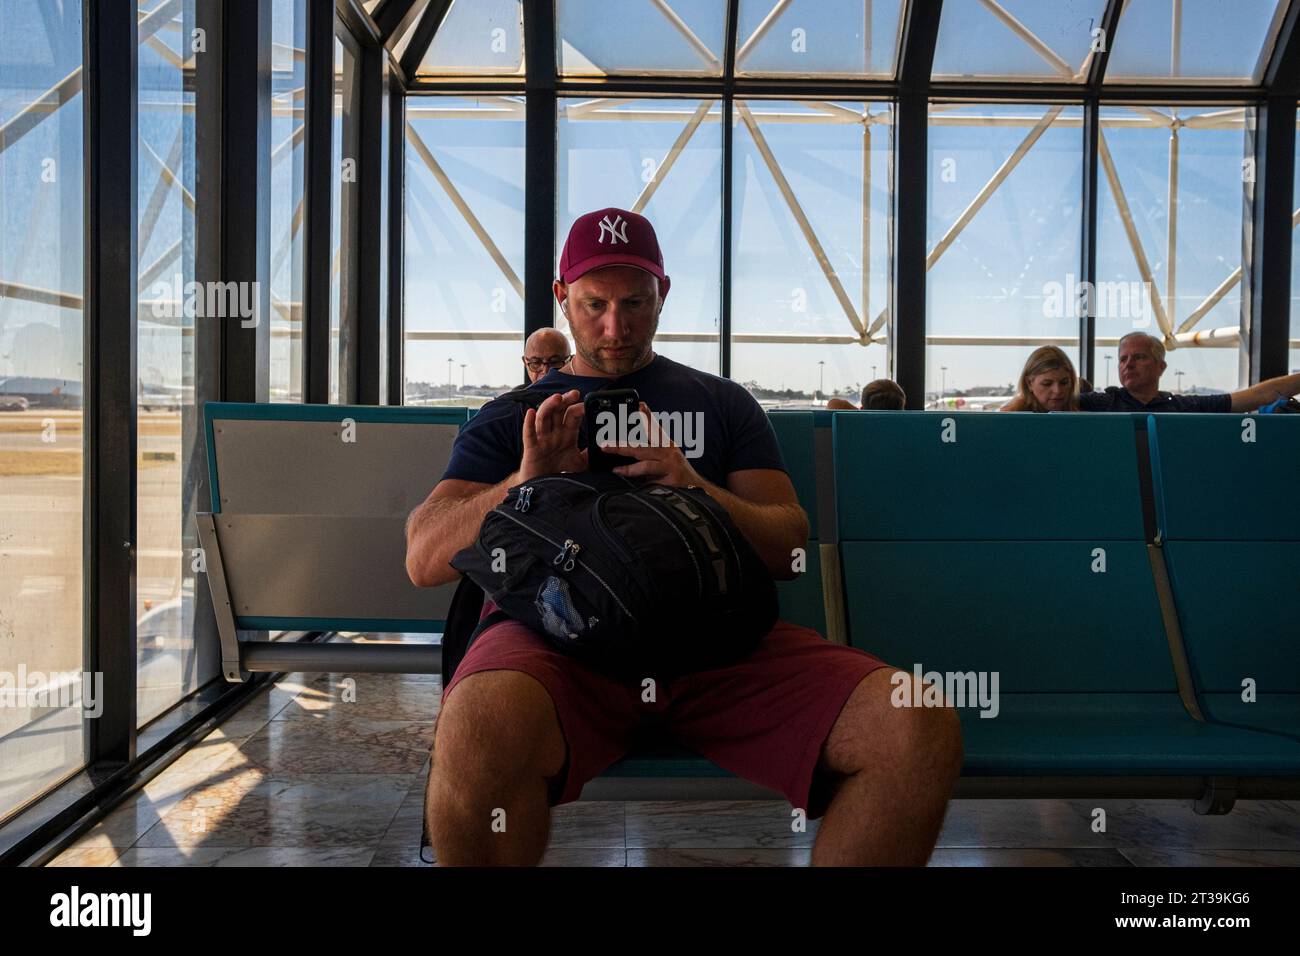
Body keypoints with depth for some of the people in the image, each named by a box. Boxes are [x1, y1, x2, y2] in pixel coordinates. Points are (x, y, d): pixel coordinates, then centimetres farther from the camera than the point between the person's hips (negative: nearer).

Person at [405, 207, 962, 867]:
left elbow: (787, 547, 14)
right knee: (479, 731, -39)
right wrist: (527, 480, -8)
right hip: (560, 632, -1)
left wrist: (695, 489, -7)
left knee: (923, 728, -23)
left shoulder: (723, 403, 26)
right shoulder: (508, 421, 23)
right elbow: (423, 559, 10)